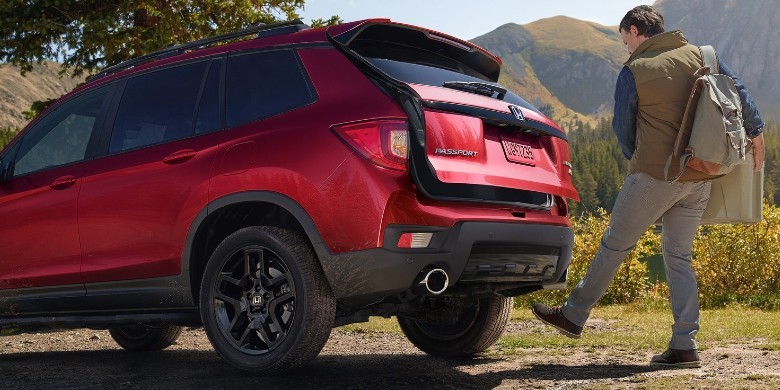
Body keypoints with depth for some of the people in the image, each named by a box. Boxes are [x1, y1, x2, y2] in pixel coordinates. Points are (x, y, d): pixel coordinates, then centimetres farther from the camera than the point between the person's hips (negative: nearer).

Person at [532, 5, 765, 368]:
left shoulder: (633, 71, -7)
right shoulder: (700, 55, 7)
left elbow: (622, 128, 1)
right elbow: (738, 92, 9)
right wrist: (756, 134, 21)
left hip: (654, 175, -6)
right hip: (699, 178, 6)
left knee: (614, 245, 6)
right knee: (678, 256, 11)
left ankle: (573, 315, 18)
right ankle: (684, 346, 7)